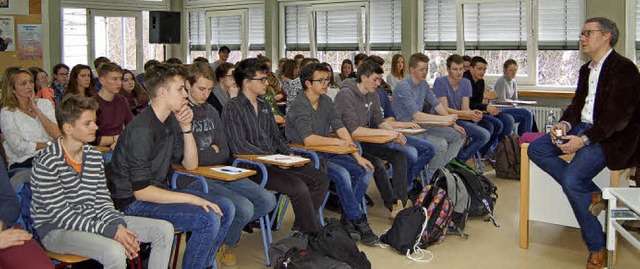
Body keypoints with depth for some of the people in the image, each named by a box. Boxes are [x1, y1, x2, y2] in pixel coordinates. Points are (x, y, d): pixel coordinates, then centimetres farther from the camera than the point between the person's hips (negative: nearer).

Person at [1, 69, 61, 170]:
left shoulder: (45, 103, 11)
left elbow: (57, 135, -3)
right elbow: (18, 147, -9)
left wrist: (36, 109, -5)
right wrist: (49, 144, -6)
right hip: (23, 163, -4)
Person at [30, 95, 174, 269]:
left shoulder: (95, 156, 6)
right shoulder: (46, 163, -16)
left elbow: (102, 200, 8)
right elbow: (60, 215, -20)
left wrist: (119, 226, -13)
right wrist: (110, 231, -25)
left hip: (92, 220, 7)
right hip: (56, 229, -7)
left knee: (164, 230, -4)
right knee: (115, 252, -37)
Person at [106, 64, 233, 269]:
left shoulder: (169, 121, 7)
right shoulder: (142, 130, -22)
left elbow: (190, 165, 11)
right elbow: (141, 191, -24)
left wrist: (186, 128, -4)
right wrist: (192, 199, -23)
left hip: (158, 192, 9)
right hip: (134, 203, -9)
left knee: (225, 209, 3)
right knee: (209, 219, -24)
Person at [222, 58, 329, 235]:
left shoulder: (264, 105, 19)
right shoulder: (233, 109, -7)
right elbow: (239, 146, -16)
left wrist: (289, 155, 3)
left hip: (275, 161, 8)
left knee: (321, 180, -7)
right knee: (299, 188, -27)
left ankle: (300, 229, 1)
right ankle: (316, 235, -8)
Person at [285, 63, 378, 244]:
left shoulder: (326, 101, 9)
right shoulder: (299, 106, -16)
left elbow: (341, 129, 5)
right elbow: (308, 140, -27)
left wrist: (358, 156, -4)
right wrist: (338, 142, -17)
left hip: (326, 154, 8)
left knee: (365, 170, -7)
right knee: (342, 174, -29)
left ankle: (348, 218, 0)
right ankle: (359, 223, -14)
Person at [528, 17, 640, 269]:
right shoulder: (586, 69, 16)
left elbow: (619, 116, -19)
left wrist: (584, 140, -25)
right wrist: (565, 123, -7)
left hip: (611, 136, -9)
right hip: (583, 127, 9)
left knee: (572, 179, -25)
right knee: (536, 149, -8)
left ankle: (597, 248, -8)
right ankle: (591, 193, -9)